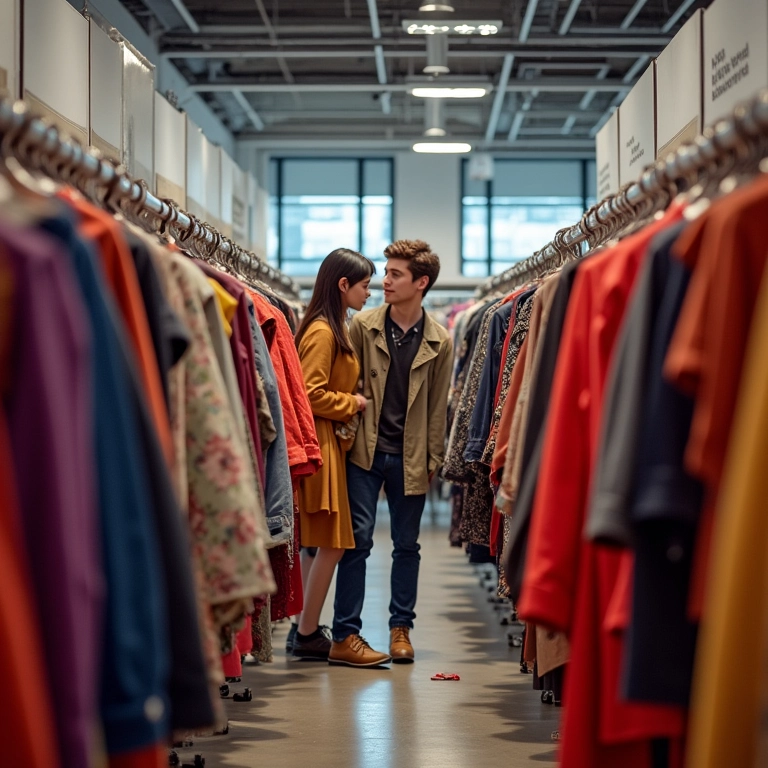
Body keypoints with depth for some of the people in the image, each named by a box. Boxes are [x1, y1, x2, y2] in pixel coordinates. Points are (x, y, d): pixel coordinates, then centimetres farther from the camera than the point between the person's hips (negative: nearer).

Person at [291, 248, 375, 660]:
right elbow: (311, 394, -20)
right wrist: (352, 404, -8)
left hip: (331, 444, 10)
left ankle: (307, 628, 18)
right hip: (319, 444, -10)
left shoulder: (337, 328, 16)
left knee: (327, 544, 12)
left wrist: (352, 403, 5)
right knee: (331, 543, -5)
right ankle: (307, 635, 3)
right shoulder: (322, 332, -15)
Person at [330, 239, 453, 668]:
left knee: (407, 544, 9)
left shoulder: (439, 342, 1)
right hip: (365, 451, -1)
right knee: (359, 538, -4)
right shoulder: (362, 327, 0)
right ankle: (345, 636, -2)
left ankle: (401, 628, 22)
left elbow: (437, 406, 5)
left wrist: (432, 460, 4)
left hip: (409, 458, 1)